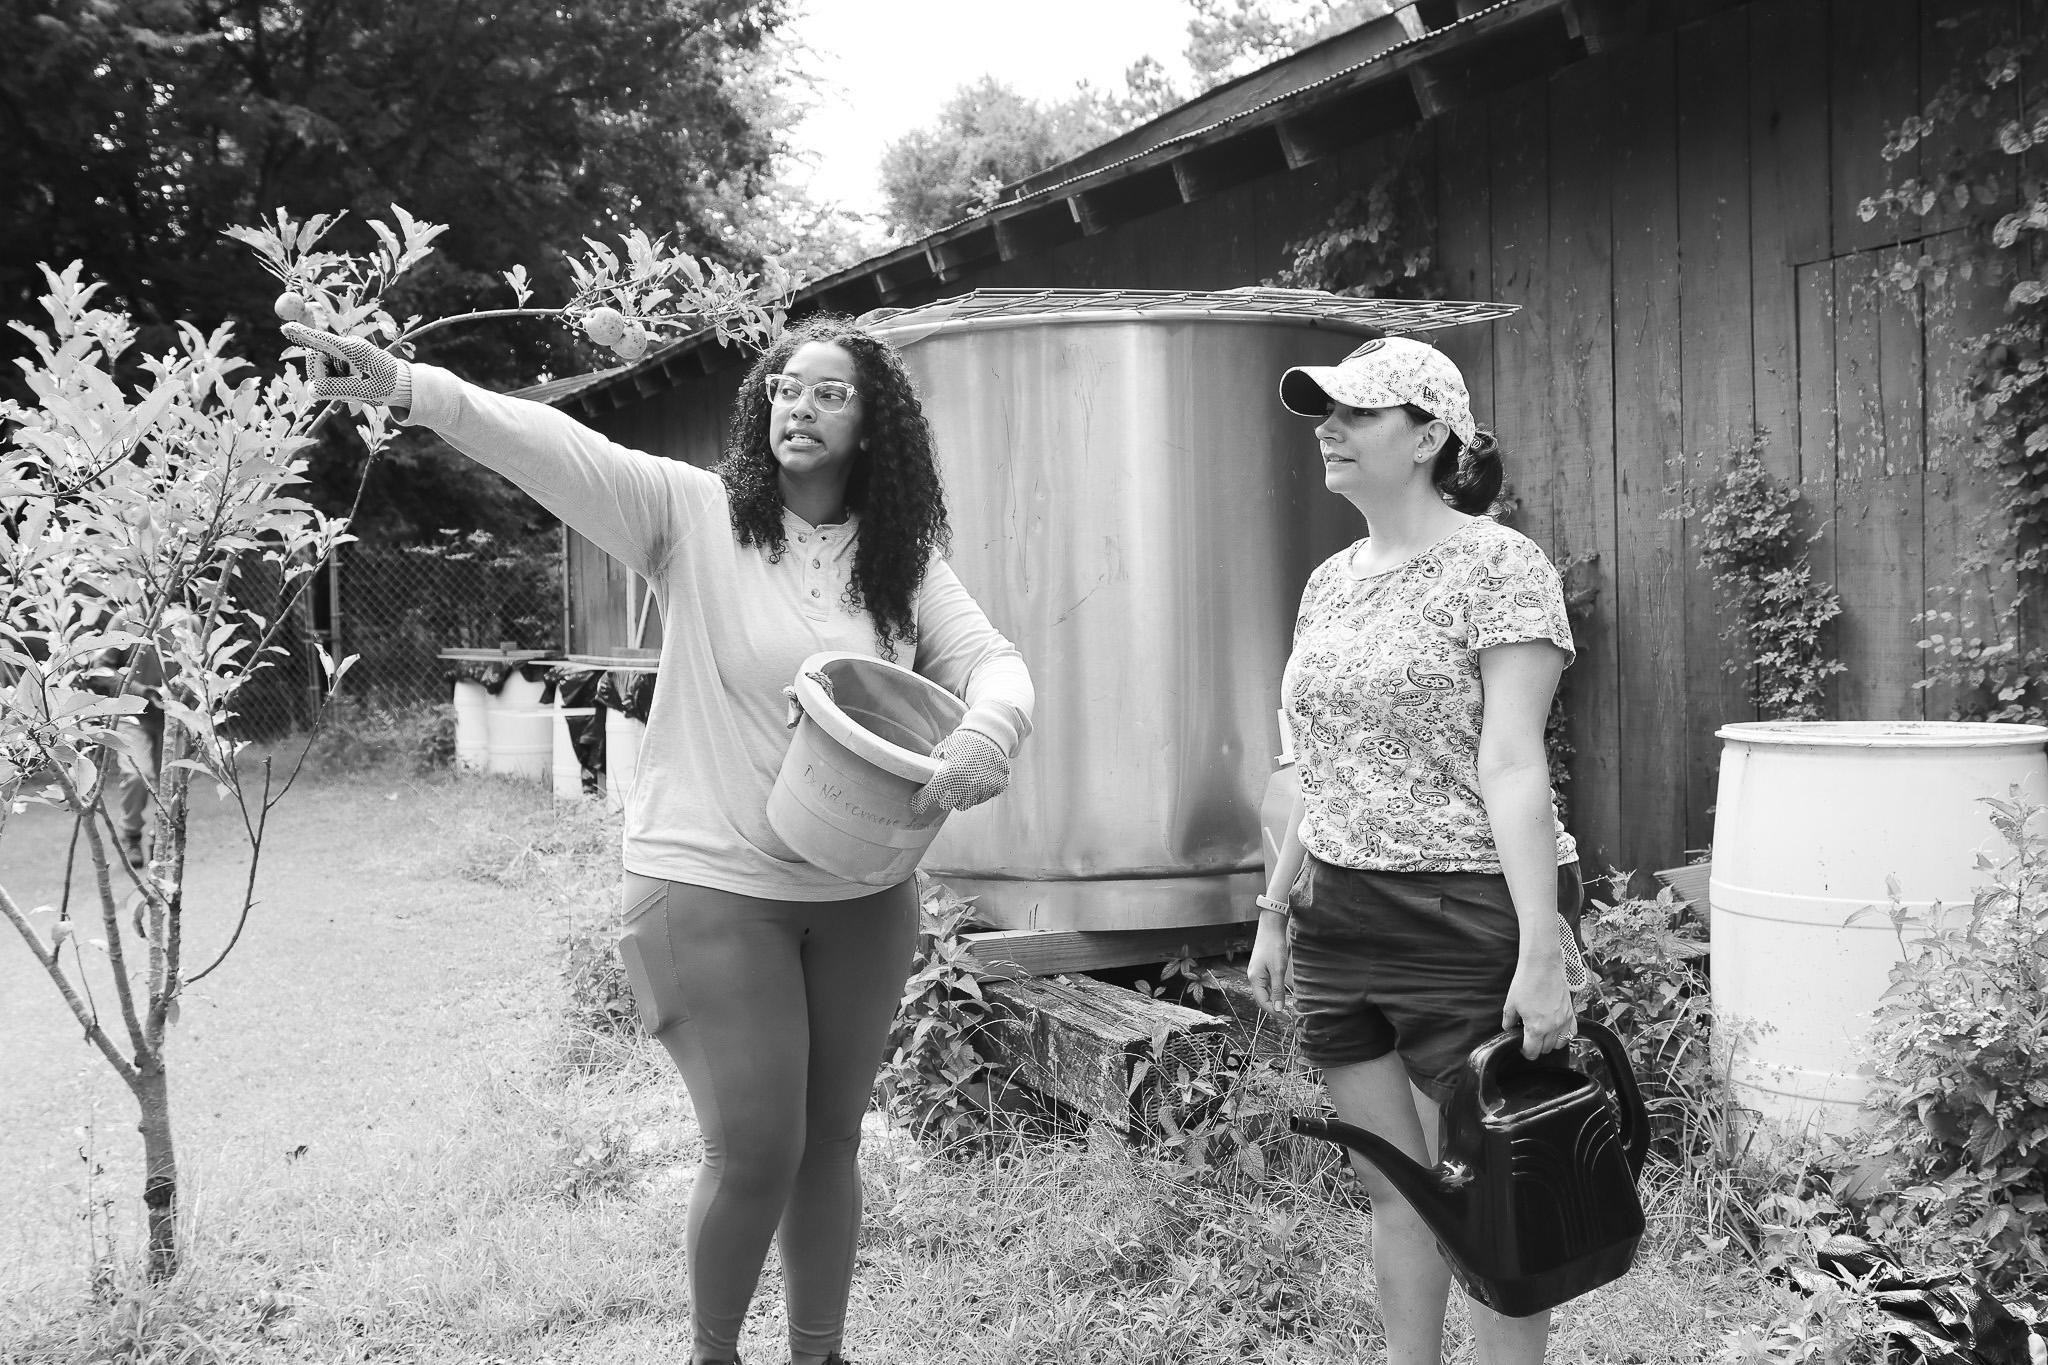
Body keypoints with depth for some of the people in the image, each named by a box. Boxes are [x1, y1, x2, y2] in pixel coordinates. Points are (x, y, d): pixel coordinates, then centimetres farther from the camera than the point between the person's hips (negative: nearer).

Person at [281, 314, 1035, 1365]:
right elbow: (557, 450, -19)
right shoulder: (694, 514, -7)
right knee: (754, 1151, -2)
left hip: (860, 900, 4)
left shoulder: (904, 561, 3)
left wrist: (985, 736, -28)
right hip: (712, 888, -4)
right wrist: (406, 386, -34)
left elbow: (993, 663, -3)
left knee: (829, 1141, 14)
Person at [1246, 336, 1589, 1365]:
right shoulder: (1330, 583, 12)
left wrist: (1542, 950, -21)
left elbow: (1512, 767, -17)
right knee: (1390, 1189, 14)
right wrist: (1275, 909, 18)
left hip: (1465, 920, -7)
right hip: (1340, 922, 7)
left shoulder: (1498, 566, -9)